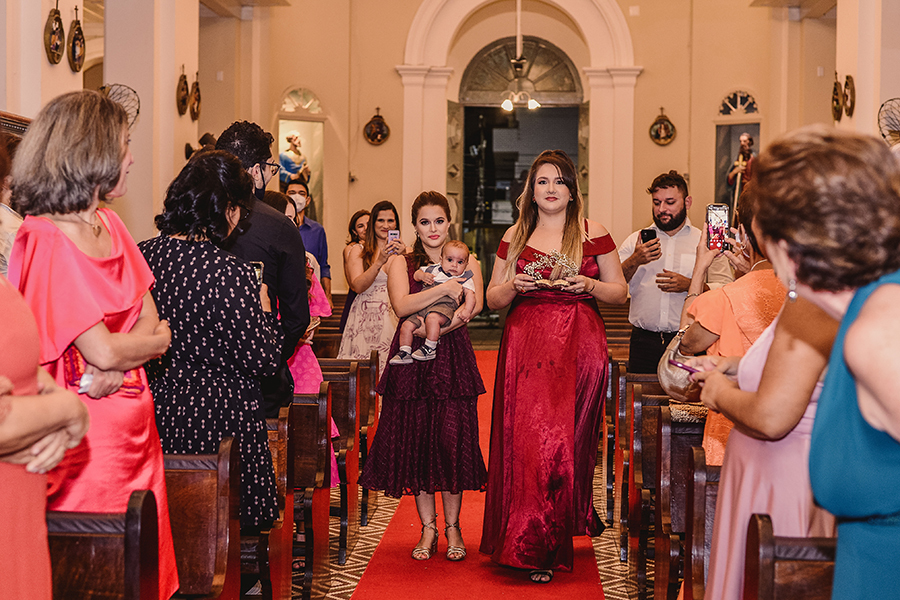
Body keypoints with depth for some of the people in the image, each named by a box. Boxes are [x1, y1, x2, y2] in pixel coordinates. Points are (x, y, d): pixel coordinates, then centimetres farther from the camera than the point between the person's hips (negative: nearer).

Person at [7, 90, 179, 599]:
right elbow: (103, 351, -19)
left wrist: (115, 364, -14)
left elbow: (151, 323, 4)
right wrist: (154, 339, 0)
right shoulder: (44, 242, -16)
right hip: (89, 437, -7)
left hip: (134, 431, 7)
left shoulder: (109, 225, 10)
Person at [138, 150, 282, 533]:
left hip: (155, 414, 6)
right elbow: (263, 360, -12)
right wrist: (264, 309, 4)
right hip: (219, 420, -6)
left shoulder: (139, 257, -3)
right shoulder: (232, 274, -20)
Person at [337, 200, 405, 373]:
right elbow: (358, 286, -8)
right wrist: (380, 261, -17)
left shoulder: (404, 251, 11)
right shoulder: (358, 251, 6)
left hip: (395, 317, 1)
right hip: (366, 318, -1)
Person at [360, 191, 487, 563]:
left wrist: (436, 328, -21)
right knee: (415, 442, 1)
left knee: (453, 441, -5)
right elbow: (401, 305, -9)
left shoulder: (467, 263, 10)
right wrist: (444, 289, -15)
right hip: (411, 361, 0)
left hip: (453, 358, 0)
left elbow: (474, 305, -8)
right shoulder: (401, 263, 9)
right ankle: (428, 528, 12)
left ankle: (452, 528, 8)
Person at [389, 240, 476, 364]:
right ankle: (405, 353, 1)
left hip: (445, 304, -6)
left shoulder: (465, 279, 11)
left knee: (432, 318, -37)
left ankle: (430, 349, -31)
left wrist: (467, 310, -19)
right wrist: (423, 276, 4)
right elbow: (416, 274, 29)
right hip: (423, 307, 6)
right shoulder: (434, 270, 23)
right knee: (406, 326, -7)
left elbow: (470, 294, -1)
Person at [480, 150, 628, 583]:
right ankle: (531, 546, 10)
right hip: (525, 347, 2)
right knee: (525, 438, -3)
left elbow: (620, 292, 8)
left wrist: (590, 285, -11)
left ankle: (548, 547, 4)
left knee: (565, 439, -5)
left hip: (578, 348, -2)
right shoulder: (515, 237, 12)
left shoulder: (593, 234, 6)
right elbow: (493, 298, 14)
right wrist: (514, 285, -6)